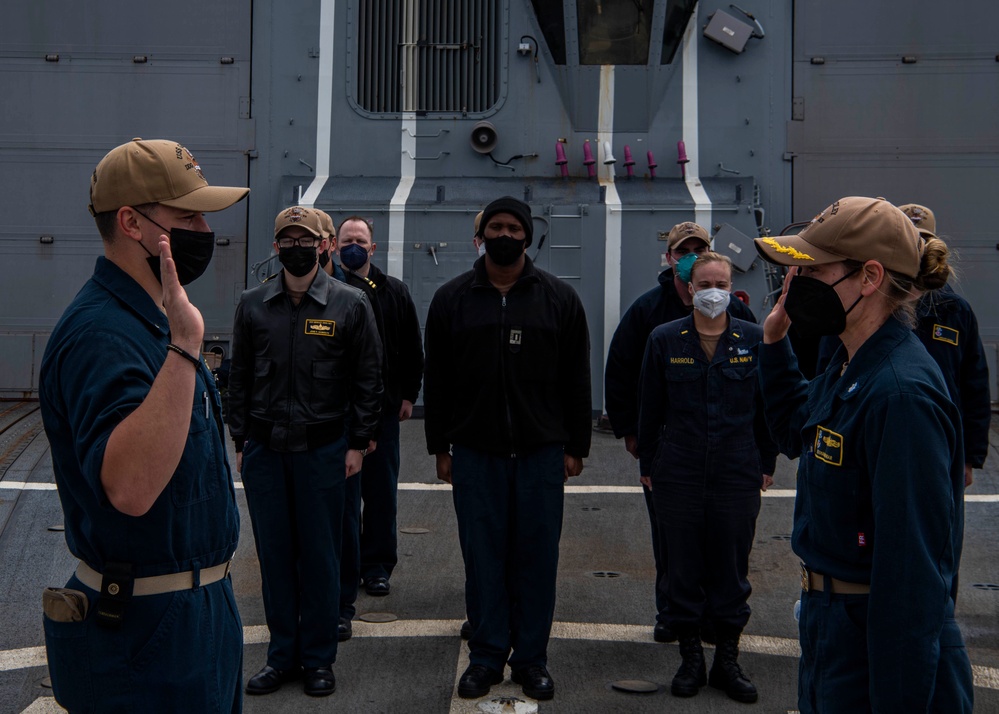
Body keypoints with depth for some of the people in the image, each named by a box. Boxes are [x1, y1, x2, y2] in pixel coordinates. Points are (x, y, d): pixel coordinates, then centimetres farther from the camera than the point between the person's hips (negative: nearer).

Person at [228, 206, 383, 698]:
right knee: (274, 554, 9)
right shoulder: (253, 304, 6)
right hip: (263, 449, 3)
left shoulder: (349, 304, -1)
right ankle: (282, 655, 23)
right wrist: (240, 440, 7)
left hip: (323, 448, -2)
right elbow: (239, 377, 11)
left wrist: (357, 443, -3)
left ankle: (318, 658, 20)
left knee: (319, 554, 5)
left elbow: (368, 379, 1)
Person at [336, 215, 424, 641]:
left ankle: (376, 566, 31)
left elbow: (412, 348, 13)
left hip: (384, 409, 3)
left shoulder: (394, 292, 9)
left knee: (382, 494, 13)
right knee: (345, 499, -1)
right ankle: (341, 598, 7)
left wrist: (408, 394, 7)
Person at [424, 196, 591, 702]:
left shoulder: (559, 299, 5)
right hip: (475, 451, 0)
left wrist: (575, 446, 2)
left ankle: (531, 657, 19)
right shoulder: (452, 299, 6)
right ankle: (486, 656, 19)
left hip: (541, 451, 0)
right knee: (482, 555, 6)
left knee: (537, 556, 6)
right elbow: (436, 380, 7)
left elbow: (576, 380, 6)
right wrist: (440, 447, 4)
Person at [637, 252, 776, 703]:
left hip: (738, 477, 0)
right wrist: (647, 465, 6)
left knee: (732, 572, 9)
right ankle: (691, 659, 23)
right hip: (678, 477, 0)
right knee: (683, 570, 8)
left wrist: (767, 463, 7)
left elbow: (767, 407, 7)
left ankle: (727, 662, 24)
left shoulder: (755, 340, 1)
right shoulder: (665, 340, 1)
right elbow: (650, 408, 5)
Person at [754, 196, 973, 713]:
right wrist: (774, 340, 11)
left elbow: (912, 571, -27)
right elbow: (797, 434, 23)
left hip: (881, 647, -9)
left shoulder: (902, 394, -26)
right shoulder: (850, 366, 3)